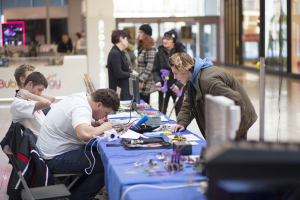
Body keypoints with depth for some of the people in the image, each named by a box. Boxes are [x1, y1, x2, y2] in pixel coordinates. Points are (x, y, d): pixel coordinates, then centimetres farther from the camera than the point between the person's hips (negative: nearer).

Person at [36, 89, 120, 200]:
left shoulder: (80, 97, 6)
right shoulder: (81, 108, -23)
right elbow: (84, 134, -41)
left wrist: (95, 123, 7)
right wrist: (104, 127, -21)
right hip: (55, 159, -11)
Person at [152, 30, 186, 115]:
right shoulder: (160, 53, 5)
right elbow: (155, 70, 5)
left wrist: (178, 85, -20)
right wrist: (158, 81, -14)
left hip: (177, 89, -3)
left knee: (179, 113, 2)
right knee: (161, 113, 5)